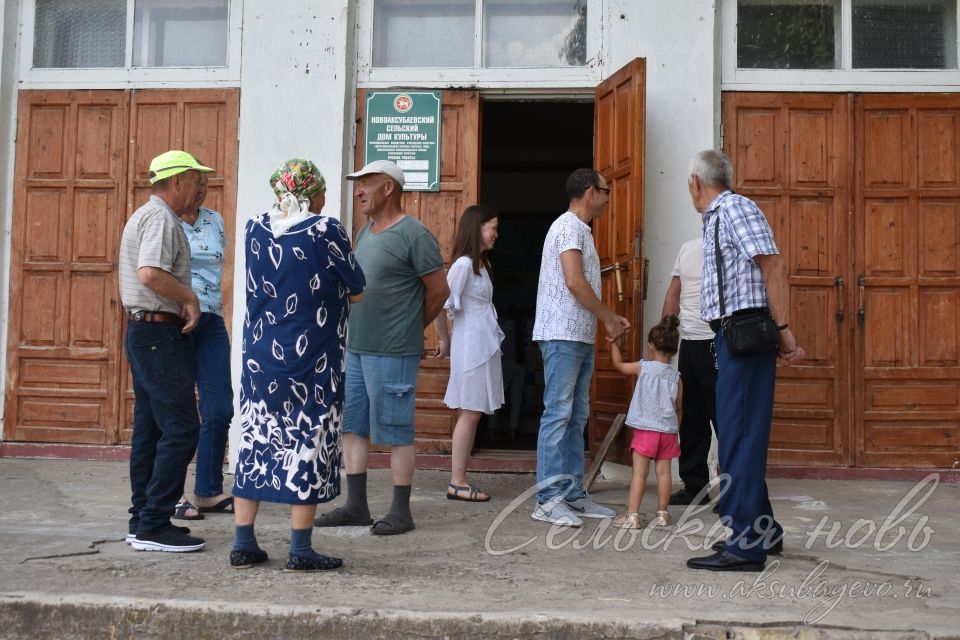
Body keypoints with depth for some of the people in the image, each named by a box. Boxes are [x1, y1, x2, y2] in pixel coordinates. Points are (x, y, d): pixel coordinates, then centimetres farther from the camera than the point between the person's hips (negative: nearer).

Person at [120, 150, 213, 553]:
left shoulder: (145, 216, 20)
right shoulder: (161, 219, -13)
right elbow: (150, 273, -27)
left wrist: (183, 301, 15)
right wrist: (189, 297, -14)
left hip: (143, 331, 11)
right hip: (161, 333, -11)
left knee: (150, 428, 12)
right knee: (181, 428, -10)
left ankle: (143, 521, 17)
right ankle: (153, 526, -9)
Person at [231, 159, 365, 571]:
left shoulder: (255, 228, 4)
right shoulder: (326, 231, -11)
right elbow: (356, 293, -4)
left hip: (259, 356, 5)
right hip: (311, 364, -5)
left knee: (255, 442, 11)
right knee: (308, 447, 3)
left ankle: (243, 545, 17)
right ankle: (300, 550, 9)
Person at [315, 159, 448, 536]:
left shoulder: (414, 235, -10)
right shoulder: (364, 233, 15)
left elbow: (439, 292, -7)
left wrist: (408, 331, 4)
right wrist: (355, 334, 14)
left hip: (392, 354, -8)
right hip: (355, 349, 8)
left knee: (396, 434, 0)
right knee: (353, 428, 11)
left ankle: (401, 512, 10)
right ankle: (356, 506, 21)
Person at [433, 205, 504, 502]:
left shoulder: (480, 264, 16)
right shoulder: (463, 264, -14)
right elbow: (440, 304, -19)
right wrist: (445, 341, -7)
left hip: (484, 346, 9)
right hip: (471, 346, -9)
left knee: (472, 413, 9)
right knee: (470, 413, -5)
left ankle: (460, 479, 14)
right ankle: (457, 482, 1)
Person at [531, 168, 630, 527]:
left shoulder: (580, 229, 22)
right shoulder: (569, 226, -10)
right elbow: (574, 282, -19)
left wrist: (609, 318, 14)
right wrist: (608, 318, -11)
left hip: (581, 336, 10)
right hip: (562, 335, -10)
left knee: (576, 417, 10)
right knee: (558, 414, -9)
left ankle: (572, 495, 15)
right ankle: (548, 500, -6)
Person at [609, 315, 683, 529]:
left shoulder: (643, 367, -3)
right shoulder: (675, 376, 5)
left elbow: (618, 364, 10)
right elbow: (678, 407, 9)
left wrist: (613, 342, 21)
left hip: (645, 429, -3)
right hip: (668, 430, 3)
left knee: (639, 472, -5)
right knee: (664, 471, 8)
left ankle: (632, 515, -7)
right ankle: (662, 513, 15)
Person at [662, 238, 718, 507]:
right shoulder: (688, 247, 16)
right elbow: (674, 293, 19)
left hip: (717, 342, -7)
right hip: (688, 342, 7)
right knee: (693, 418, 12)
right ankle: (695, 485, 21)